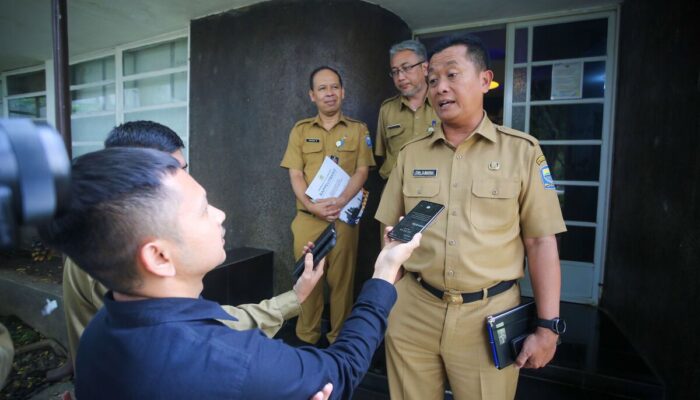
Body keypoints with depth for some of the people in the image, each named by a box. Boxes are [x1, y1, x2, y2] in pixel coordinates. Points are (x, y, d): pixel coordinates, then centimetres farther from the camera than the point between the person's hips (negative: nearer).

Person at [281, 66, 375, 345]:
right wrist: (312, 206, -13)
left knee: (342, 278, 5)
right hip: (308, 217, 2)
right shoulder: (300, 130, 10)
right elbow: (295, 174, 3)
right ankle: (307, 337, 24)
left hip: (344, 217, -1)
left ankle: (340, 338, 21)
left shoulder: (358, 130, 7)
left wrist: (340, 201, -18)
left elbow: (362, 171, -1)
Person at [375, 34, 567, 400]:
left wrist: (547, 325, -4)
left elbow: (540, 241, -3)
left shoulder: (522, 151, -3)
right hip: (413, 310, 3)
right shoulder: (411, 154, 3)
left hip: (489, 314, -2)